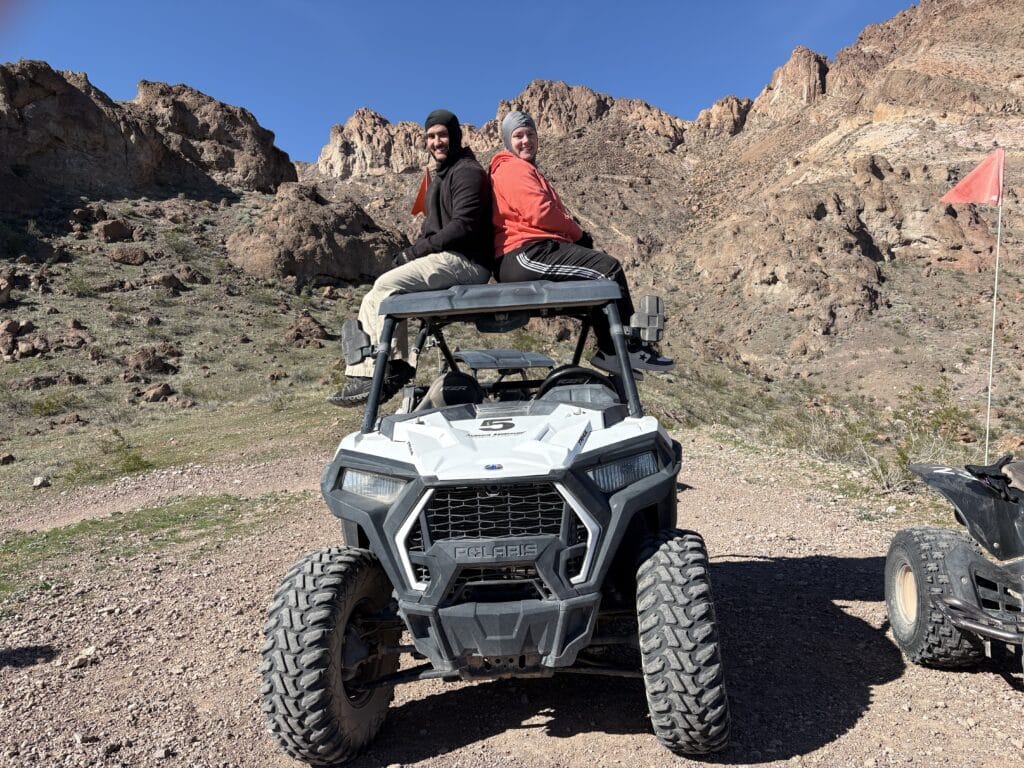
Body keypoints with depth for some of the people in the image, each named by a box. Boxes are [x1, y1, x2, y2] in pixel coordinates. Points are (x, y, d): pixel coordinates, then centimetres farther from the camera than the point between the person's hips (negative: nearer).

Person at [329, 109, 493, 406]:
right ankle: (362, 375, -2)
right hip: (444, 258, 10)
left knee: (387, 284, -24)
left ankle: (393, 369, -21)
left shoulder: (467, 171, -5)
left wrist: (417, 250, -16)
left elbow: (463, 225, -18)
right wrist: (414, 253, 5)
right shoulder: (440, 176, 27)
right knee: (372, 300, 4)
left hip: (465, 262, -10)